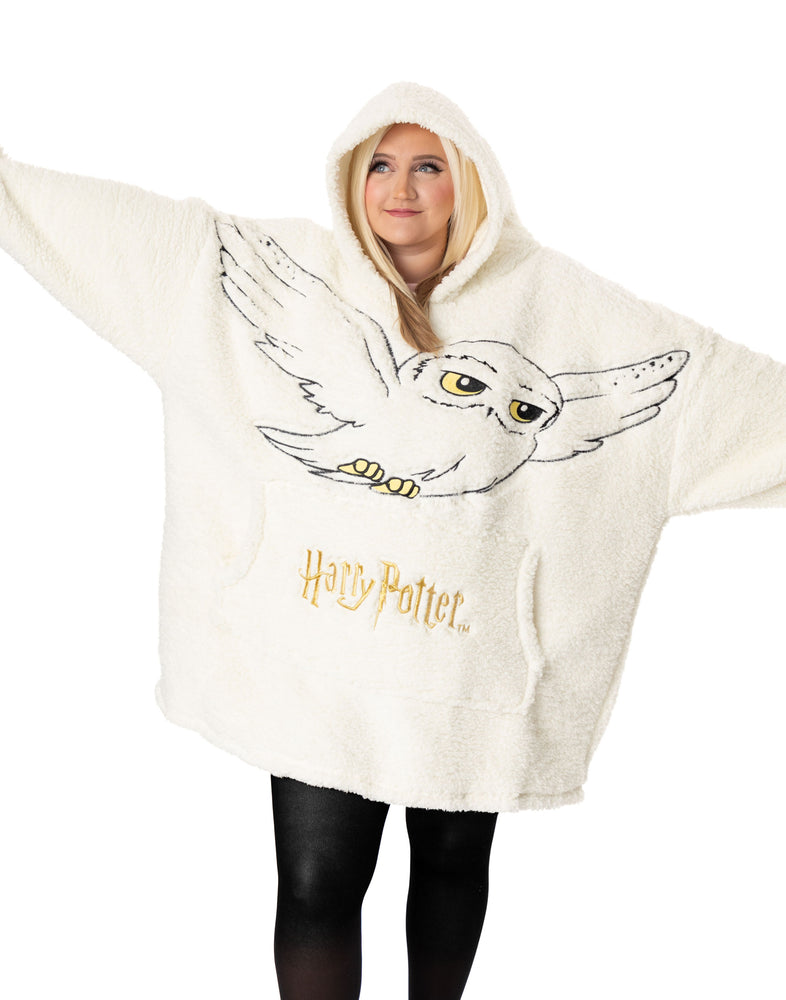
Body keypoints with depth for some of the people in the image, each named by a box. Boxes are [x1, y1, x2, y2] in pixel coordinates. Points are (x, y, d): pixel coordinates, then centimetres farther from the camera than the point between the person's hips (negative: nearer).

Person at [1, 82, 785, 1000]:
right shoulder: (290, 269, 1)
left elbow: (710, 376, 2)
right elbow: (125, 227, 2)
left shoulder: (547, 299, 0)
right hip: (320, 649, 0)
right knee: (317, 884, 2)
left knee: (452, 863, 19)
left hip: (468, 653, 1)